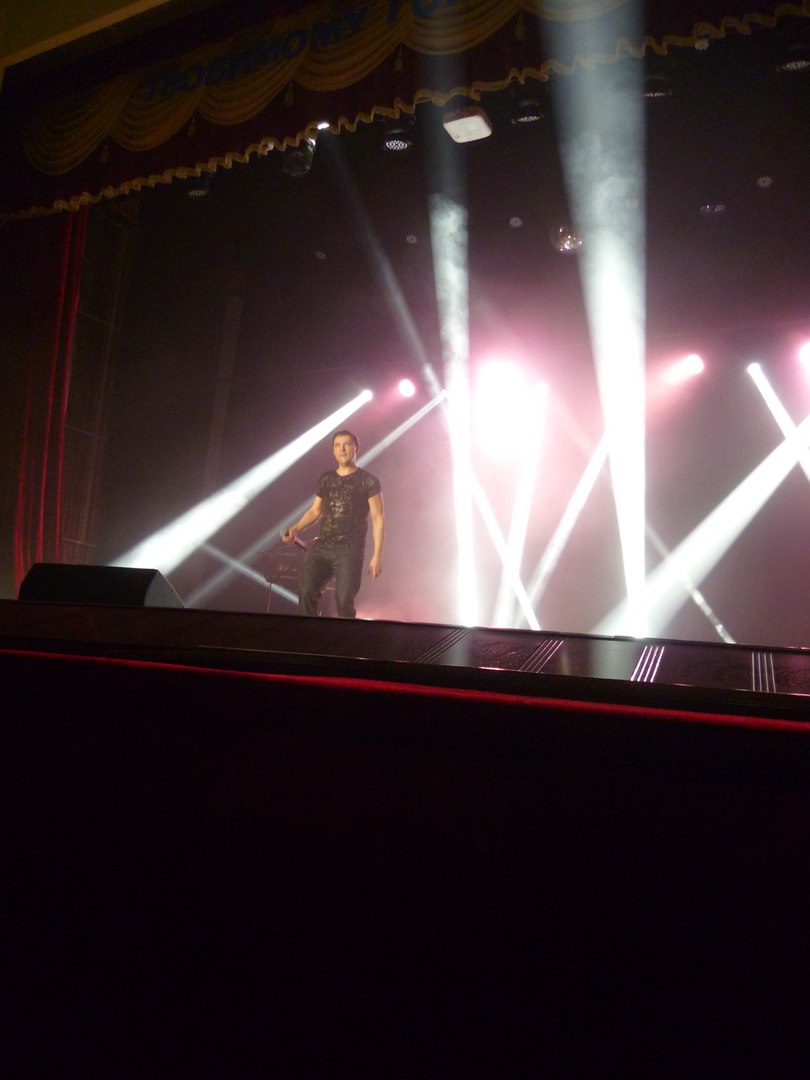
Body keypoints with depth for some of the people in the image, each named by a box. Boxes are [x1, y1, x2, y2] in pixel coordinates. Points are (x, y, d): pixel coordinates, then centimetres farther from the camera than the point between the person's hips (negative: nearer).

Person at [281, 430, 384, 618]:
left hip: (350, 550, -4)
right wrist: (295, 529, 3)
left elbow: (378, 519, -3)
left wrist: (377, 555, -10)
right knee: (306, 593, -7)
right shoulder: (326, 479, 14)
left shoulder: (368, 481, 0)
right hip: (322, 546, 4)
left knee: (344, 601, -8)